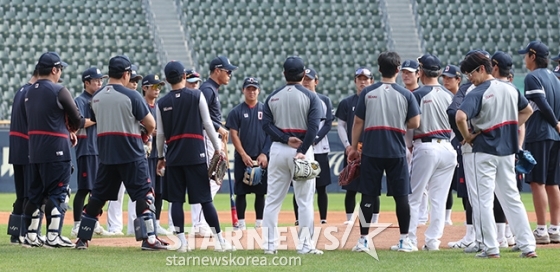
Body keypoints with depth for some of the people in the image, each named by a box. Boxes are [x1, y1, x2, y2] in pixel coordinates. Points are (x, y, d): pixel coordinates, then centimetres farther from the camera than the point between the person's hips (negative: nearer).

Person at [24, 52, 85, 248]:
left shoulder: (30, 92, 12)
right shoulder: (59, 91, -11)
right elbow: (77, 121, -6)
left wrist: (67, 130, 12)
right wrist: (72, 129, 16)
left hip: (34, 150, 7)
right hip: (56, 150, -7)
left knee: (36, 193, 13)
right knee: (57, 193, -4)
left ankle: (31, 236, 14)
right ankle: (53, 237, -8)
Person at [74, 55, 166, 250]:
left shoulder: (96, 97, 7)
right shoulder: (131, 96, -10)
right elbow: (151, 125, -8)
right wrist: (145, 134, 15)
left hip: (106, 155, 5)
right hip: (131, 154, -5)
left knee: (97, 196, 12)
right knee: (143, 195, -1)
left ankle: (82, 239, 12)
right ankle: (149, 239, -8)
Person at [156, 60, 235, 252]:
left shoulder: (162, 103, 4)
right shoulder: (196, 96, -2)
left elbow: (160, 133, 7)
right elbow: (207, 124, -3)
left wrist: (160, 157, 18)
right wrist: (218, 148, 4)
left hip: (173, 156, 2)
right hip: (196, 154, -2)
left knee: (176, 199, 5)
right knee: (205, 198, 0)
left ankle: (182, 241, 0)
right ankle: (219, 240, 0)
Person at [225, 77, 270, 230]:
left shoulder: (265, 110, 7)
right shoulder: (237, 111, 3)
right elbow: (234, 135, -2)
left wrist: (264, 154, -6)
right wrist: (244, 155, -11)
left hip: (262, 158, 1)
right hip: (243, 158, -1)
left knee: (261, 192, 3)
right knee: (241, 192, -1)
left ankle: (259, 223, 9)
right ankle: (241, 223, 4)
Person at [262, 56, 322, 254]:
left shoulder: (273, 97, 7)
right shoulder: (310, 97, -3)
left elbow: (266, 124, -3)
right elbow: (314, 127, -14)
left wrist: (286, 139, -11)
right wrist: (302, 151, -18)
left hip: (278, 149, 3)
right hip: (302, 149, -3)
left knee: (273, 199, 7)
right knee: (305, 200, 1)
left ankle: (269, 244, 5)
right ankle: (305, 245, -3)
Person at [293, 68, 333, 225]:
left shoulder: (324, 100, 9)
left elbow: (328, 124, 1)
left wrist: (315, 139, -13)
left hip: (320, 149, 0)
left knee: (321, 187, 1)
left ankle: (323, 220, 6)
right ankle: (298, 221, 2)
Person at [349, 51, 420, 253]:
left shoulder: (367, 93, 0)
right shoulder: (405, 94, -1)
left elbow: (358, 123, 2)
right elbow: (415, 123, -1)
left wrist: (354, 148, 10)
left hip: (371, 152, 1)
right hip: (397, 153, -1)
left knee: (368, 196, 4)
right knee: (401, 196, 6)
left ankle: (363, 240, 2)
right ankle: (404, 241, 6)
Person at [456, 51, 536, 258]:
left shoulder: (478, 93, -14)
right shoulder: (510, 89, 7)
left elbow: (460, 117, -29)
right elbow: (527, 111, 21)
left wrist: (467, 136, -12)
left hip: (483, 152, -6)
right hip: (507, 151, 6)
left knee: (482, 201, 1)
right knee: (512, 199, 11)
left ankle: (491, 248, -2)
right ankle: (528, 246, 6)